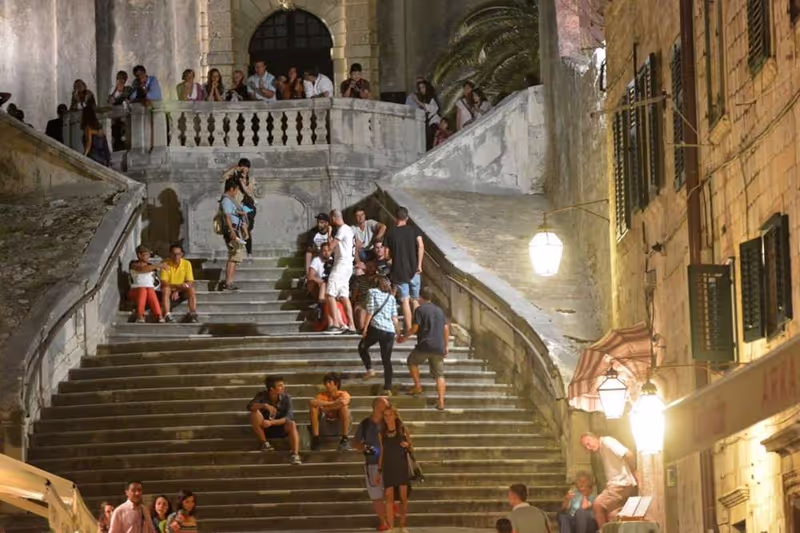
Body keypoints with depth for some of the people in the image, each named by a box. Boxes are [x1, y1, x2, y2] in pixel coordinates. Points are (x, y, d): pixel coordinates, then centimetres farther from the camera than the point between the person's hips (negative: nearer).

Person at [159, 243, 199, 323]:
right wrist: (177, 286, -33)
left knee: (191, 290, -26)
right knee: (165, 290, -33)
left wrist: (177, 291, -21)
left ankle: (193, 314, -27)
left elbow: (190, 283, -8)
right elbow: (163, 283, -18)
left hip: (181, 292, 2)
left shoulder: (187, 264, -6)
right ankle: (167, 315, -40)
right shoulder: (166, 264, -11)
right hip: (170, 290, -2)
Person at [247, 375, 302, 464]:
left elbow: (289, 417, -22)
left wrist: (272, 422, -35)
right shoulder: (262, 396, -10)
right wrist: (265, 405, -41)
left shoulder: (286, 397, -12)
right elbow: (250, 406, -26)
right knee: (255, 412, -27)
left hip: (280, 427, 0)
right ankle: (263, 443, -15)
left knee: (292, 424, -32)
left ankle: (295, 455, -46)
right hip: (265, 428, 0)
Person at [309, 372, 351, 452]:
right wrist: (332, 403, -29)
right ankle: (315, 439, -19)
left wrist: (325, 406, -29)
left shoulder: (343, 394, -11)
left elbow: (343, 402, -37)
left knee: (344, 406, -29)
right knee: (314, 407, -18)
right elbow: (312, 402, -28)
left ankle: (344, 439, -26)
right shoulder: (322, 395, -4)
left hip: (341, 427, -2)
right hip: (326, 428, 2)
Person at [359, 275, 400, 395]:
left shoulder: (372, 292, 5)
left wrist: (365, 328, -4)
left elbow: (370, 312, -5)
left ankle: (369, 369, 2)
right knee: (387, 360, 6)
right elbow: (394, 317, 12)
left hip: (376, 327, -4)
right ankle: (388, 388, -1)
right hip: (390, 331, 4)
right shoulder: (391, 297, 17)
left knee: (362, 347, 22)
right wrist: (398, 331, 18)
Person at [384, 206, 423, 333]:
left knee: (405, 300, -1)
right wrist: (419, 264, -8)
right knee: (415, 300, 14)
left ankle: (409, 329, -6)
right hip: (413, 270, 1)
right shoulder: (414, 230, 0)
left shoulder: (391, 234, 0)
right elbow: (421, 246, -12)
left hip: (399, 271, -1)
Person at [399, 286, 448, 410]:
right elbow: (446, 328, 14)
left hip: (425, 345, -4)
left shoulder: (420, 309, -3)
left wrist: (404, 337, 7)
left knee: (412, 361, 23)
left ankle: (418, 386, 13)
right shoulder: (439, 311, 14)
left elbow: (415, 328, -7)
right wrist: (446, 345, 20)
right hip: (439, 347, 4)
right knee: (439, 374, 7)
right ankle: (441, 401, -2)